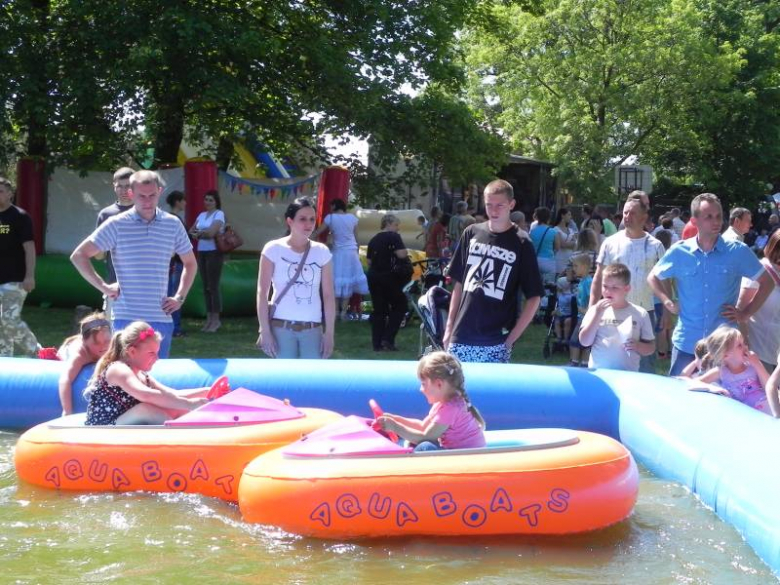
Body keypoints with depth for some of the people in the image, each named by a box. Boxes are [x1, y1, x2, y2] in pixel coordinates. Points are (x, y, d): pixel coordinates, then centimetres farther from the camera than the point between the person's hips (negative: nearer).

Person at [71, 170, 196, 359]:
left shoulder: (173, 224, 7)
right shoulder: (116, 225, -2)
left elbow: (190, 263, 21)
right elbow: (78, 256, 0)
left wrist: (180, 297, 9)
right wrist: (103, 287, -6)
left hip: (161, 318, 3)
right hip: (126, 319, -3)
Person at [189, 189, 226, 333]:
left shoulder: (219, 214, -4)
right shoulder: (201, 215, 16)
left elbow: (211, 231, -16)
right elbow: (191, 230, 16)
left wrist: (198, 233, -2)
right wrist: (201, 234, -6)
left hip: (214, 252, -7)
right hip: (201, 252, 7)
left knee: (213, 286, -6)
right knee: (206, 287, 8)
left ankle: (216, 320, -1)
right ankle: (209, 318, 14)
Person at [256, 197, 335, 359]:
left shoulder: (322, 252, 3)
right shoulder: (273, 250, -4)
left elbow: (328, 295, 5)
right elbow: (262, 292, -4)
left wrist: (329, 333, 1)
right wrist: (265, 330, -9)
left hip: (312, 328, 2)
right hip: (281, 327, -2)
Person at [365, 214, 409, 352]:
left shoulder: (373, 240, 14)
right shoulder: (394, 237, -7)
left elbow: (369, 261, 15)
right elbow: (402, 254, -19)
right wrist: (406, 253, 1)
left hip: (373, 277, 7)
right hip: (388, 277, -7)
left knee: (379, 310, 10)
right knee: (399, 306, 6)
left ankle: (377, 343, 8)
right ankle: (388, 339, -4)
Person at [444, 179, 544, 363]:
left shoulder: (521, 245, -3)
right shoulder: (471, 234, 6)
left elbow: (534, 297, -2)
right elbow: (459, 284, 13)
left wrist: (512, 338, -7)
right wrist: (449, 327, 9)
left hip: (496, 344, -3)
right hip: (461, 338, 3)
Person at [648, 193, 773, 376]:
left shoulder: (738, 252, -4)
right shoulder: (679, 252, -1)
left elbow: (766, 282, 6)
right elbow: (653, 278, 14)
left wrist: (746, 313, 1)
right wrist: (669, 303, 2)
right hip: (686, 343, 1)